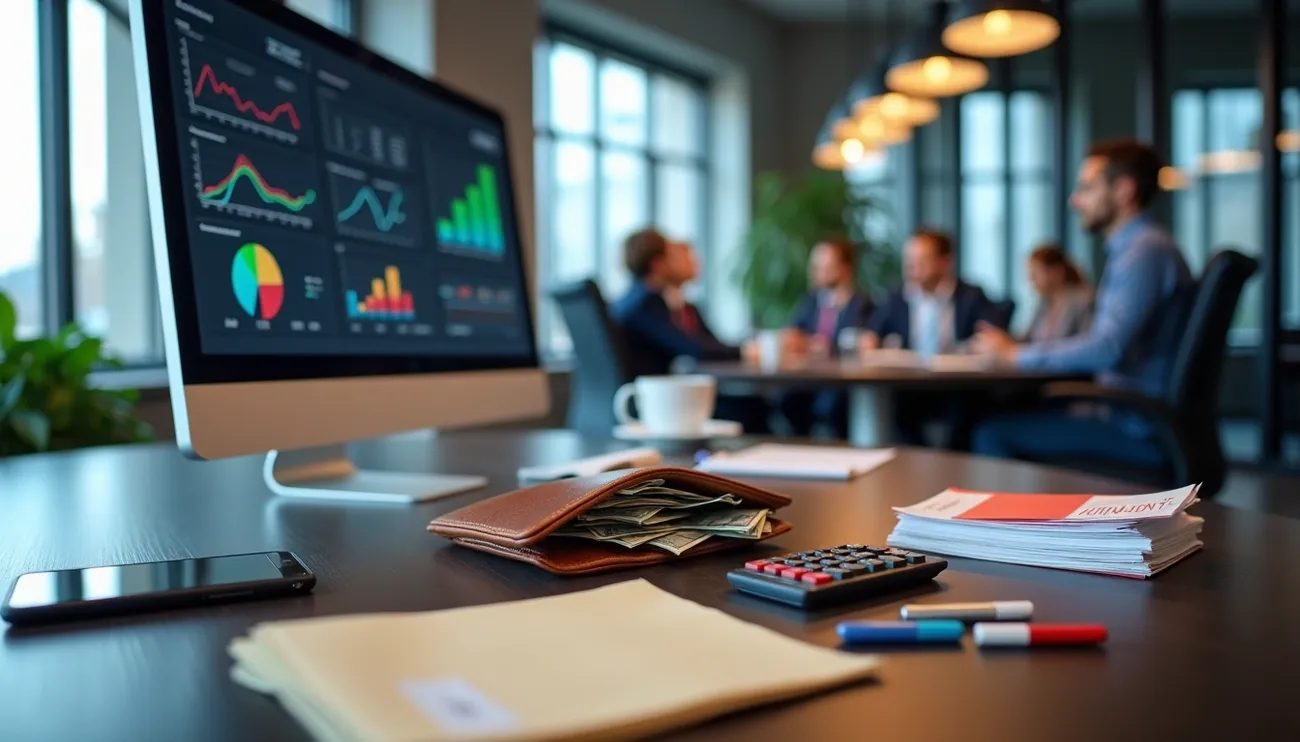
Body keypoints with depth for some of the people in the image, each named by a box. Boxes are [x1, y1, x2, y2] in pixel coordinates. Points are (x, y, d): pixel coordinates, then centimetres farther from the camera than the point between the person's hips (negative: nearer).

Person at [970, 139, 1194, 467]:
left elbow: (1107, 348, -26)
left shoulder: (1145, 250, -16)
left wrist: (1017, 353, -15)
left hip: (1140, 428, -10)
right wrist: (1016, 350, 6)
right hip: (1128, 413, 10)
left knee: (994, 434, -17)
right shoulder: (1136, 247, 17)